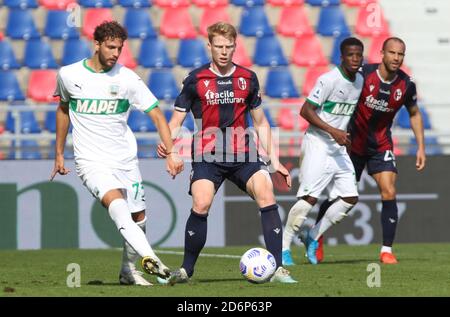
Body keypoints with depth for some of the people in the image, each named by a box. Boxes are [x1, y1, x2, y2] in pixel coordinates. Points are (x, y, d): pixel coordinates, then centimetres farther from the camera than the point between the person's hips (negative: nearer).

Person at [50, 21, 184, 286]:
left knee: (138, 216, 4)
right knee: (116, 202, -28)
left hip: (126, 159, 3)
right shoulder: (69, 75, 0)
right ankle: (149, 258, -45)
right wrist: (59, 154, 21)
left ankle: (129, 271, 26)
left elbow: (157, 115, -3)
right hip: (91, 161, -3)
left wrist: (171, 153, -15)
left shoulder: (128, 78, -4)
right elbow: (64, 109, 18)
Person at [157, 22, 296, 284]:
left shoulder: (248, 78, 9)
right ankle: (186, 270, -4)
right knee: (201, 205, -22)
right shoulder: (196, 80, 2)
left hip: (243, 154, 2)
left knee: (267, 196, -18)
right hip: (208, 155, -2)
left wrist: (274, 161, 13)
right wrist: (166, 144, -16)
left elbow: (261, 123, 17)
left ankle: (278, 269, -15)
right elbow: (176, 122, 6)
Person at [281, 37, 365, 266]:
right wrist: (333, 131, -24)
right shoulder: (329, 80, -16)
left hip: (339, 148, 8)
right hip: (318, 144, -8)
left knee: (350, 197, 1)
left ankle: (313, 237, 14)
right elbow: (306, 110, -19)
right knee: (310, 197, -14)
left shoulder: (360, 81, 8)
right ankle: (284, 246, -5)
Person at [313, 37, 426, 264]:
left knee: (389, 193, -14)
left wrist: (421, 147, 5)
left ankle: (387, 250, -6)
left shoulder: (406, 85, -9)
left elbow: (414, 114, 9)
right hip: (353, 142, -2)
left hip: (381, 145, 2)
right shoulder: (362, 75, -18)